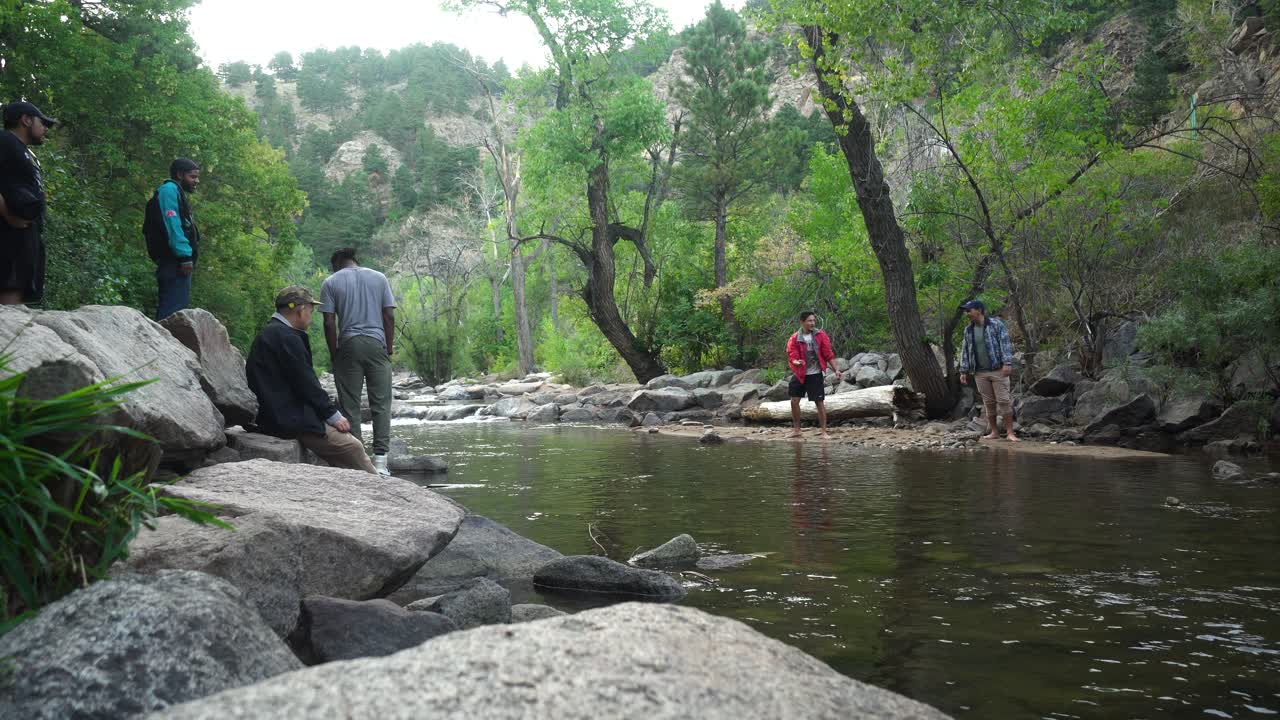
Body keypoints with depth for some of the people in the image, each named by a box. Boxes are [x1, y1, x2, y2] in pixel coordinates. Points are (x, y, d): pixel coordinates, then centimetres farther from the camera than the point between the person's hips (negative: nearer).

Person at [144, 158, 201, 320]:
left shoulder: (177, 193, 27)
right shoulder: (169, 189, -3)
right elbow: (172, 224, -16)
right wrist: (185, 255, -22)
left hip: (176, 262, 10)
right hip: (175, 261, -10)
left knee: (168, 310, 9)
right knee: (174, 312, -17)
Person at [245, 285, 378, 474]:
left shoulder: (269, 334, 15)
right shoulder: (286, 337, -17)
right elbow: (306, 384, -17)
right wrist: (333, 415, -7)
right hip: (291, 421, -11)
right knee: (352, 448, -8)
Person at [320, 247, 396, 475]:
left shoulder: (331, 282, 6)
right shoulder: (379, 278, 11)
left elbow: (329, 322, -2)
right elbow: (389, 316, 5)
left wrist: (334, 354, 4)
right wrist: (389, 349, 8)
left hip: (348, 345, -1)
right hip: (376, 344, 1)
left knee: (350, 406, 4)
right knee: (381, 403, 2)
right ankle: (380, 461, -6)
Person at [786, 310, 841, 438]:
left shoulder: (820, 335, -4)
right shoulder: (794, 339, -6)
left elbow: (828, 354, -1)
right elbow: (792, 357, -10)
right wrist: (797, 362, -33)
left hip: (815, 375, -1)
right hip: (800, 374, 1)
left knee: (820, 402, -2)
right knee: (794, 401, 2)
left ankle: (824, 432, 4)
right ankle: (796, 430, 16)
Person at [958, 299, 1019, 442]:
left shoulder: (996, 324, -4)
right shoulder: (968, 330, 10)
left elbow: (1005, 343, -9)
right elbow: (965, 351, 13)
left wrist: (1007, 363, -20)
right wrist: (964, 371, 9)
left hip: (998, 370, -4)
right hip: (980, 373, 4)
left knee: (1004, 400, -5)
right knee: (988, 403, 6)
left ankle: (1010, 432, -1)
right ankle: (994, 432, 14)